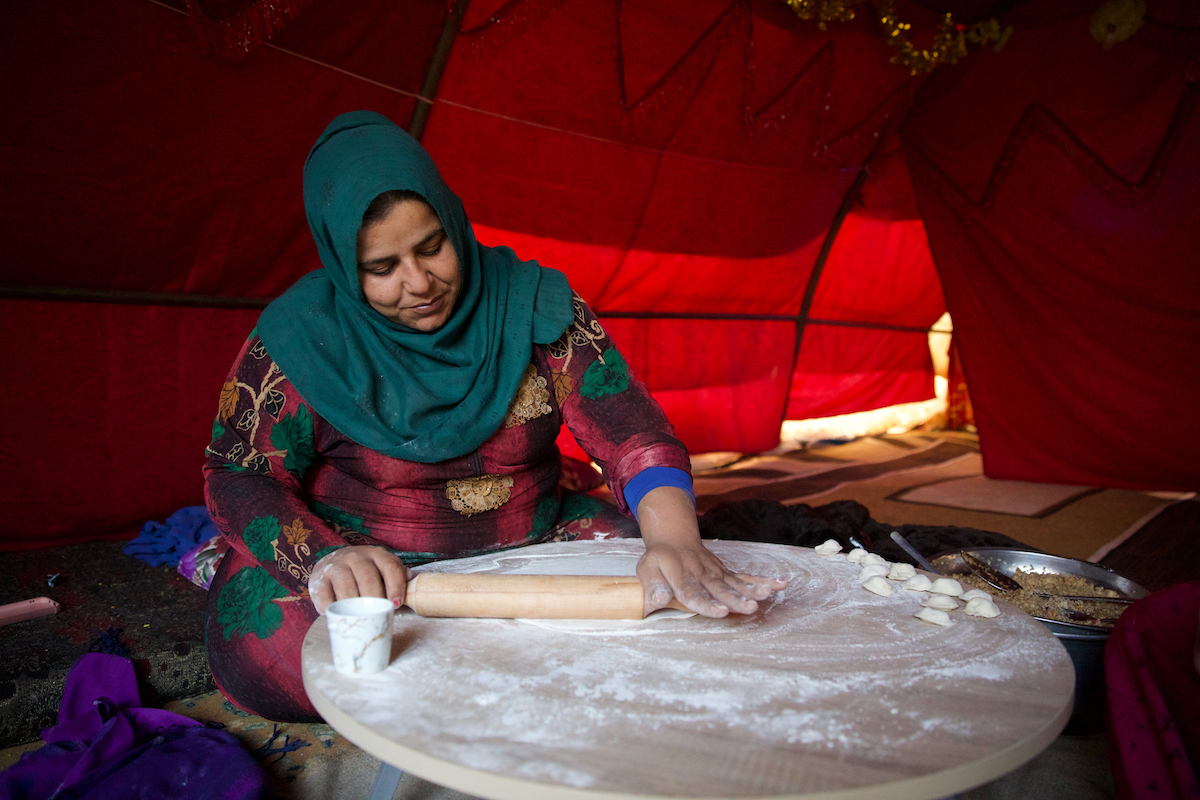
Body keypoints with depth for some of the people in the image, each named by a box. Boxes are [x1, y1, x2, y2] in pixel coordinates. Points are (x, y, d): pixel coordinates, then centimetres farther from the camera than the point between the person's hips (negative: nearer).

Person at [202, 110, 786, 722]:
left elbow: (623, 423, -17)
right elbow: (241, 475, -9)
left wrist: (674, 539, -36)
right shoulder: (302, 333, -11)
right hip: (367, 557, -1)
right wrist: (327, 555, -31)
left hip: (529, 544, 2)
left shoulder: (531, 300, -8)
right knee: (265, 650, -31)